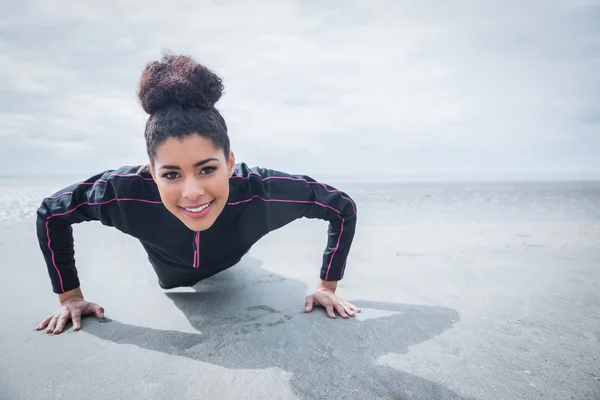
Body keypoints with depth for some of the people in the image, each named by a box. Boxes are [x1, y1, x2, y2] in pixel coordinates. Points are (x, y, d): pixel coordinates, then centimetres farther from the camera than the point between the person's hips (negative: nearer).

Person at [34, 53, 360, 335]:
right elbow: (50, 213, -23)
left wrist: (327, 286, -24)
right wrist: (70, 297, -19)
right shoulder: (126, 191, -45)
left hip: (227, 270, -1)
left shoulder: (260, 192, -47)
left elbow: (343, 207, -30)